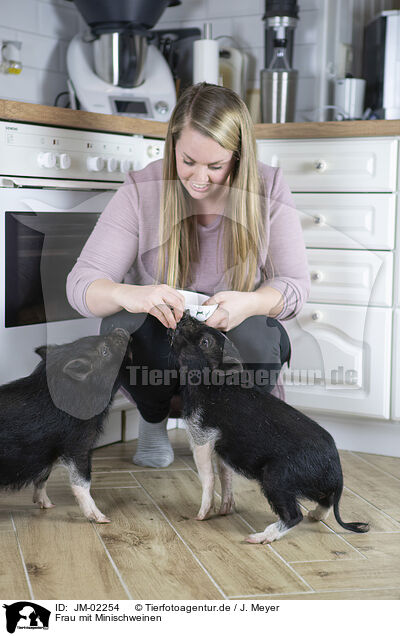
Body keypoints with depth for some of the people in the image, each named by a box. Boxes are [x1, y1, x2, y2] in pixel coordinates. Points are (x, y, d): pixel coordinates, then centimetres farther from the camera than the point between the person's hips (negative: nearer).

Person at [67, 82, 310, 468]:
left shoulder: (268, 190, -10)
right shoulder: (142, 191, -13)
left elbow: (295, 285, -9)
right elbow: (81, 283, -17)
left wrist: (250, 303, -34)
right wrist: (128, 295, -43)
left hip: (232, 335, 0)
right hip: (160, 342, 0)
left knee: (254, 334, -35)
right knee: (126, 325, -33)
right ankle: (153, 419, 1)